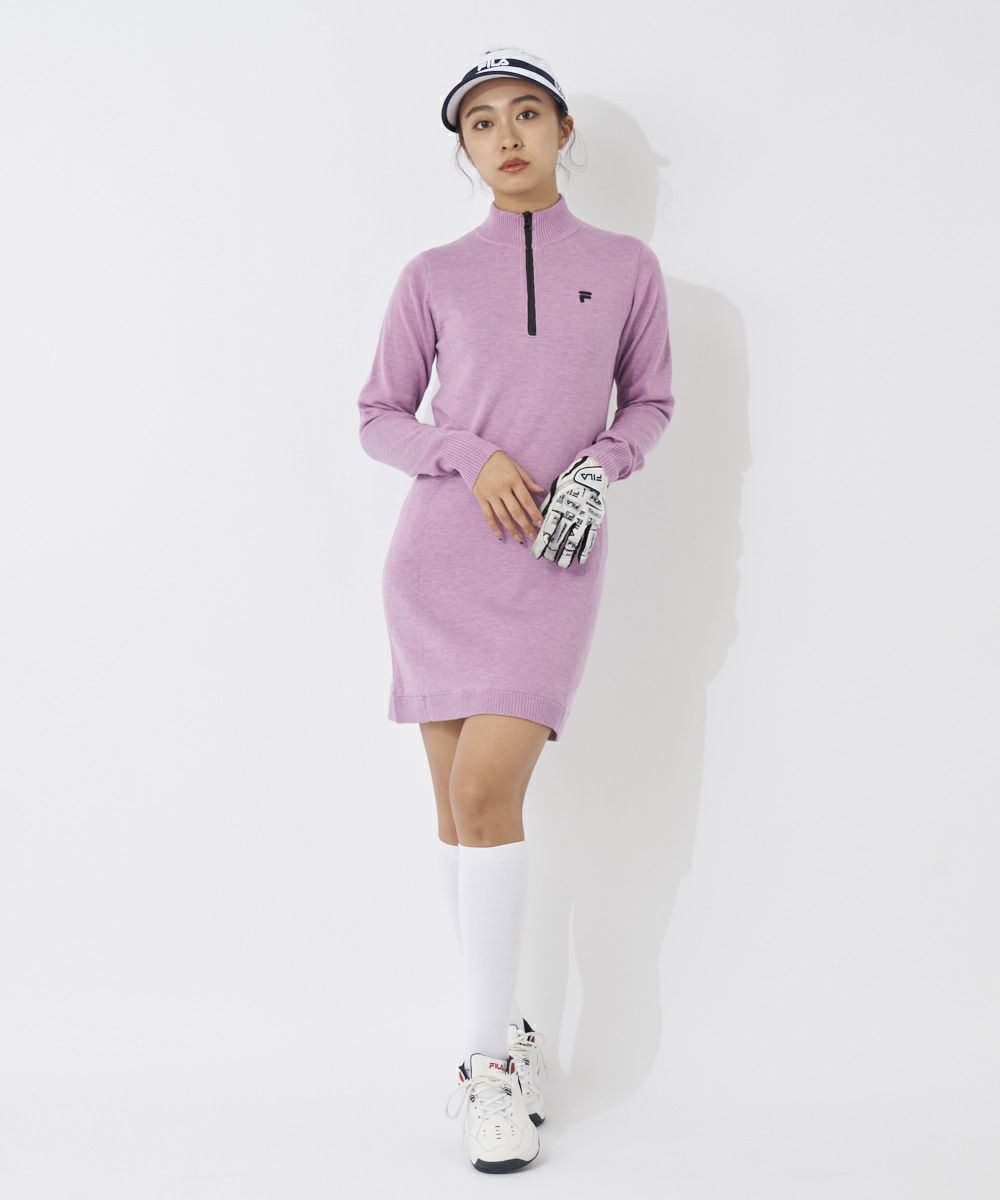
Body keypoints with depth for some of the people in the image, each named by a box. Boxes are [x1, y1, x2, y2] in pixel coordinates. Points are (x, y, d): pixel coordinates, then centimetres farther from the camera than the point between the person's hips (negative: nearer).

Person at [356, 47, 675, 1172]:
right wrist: (474, 457, -9)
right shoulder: (433, 276, 6)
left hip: (551, 565, -2)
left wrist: (599, 470, -5)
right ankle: (500, 1032, 17)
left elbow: (649, 402, 15)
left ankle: (490, 1057, -3)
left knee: (487, 788, -15)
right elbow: (379, 418, 9)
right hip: (438, 554, 2)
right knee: (458, 800, 3)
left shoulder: (626, 267, 7)